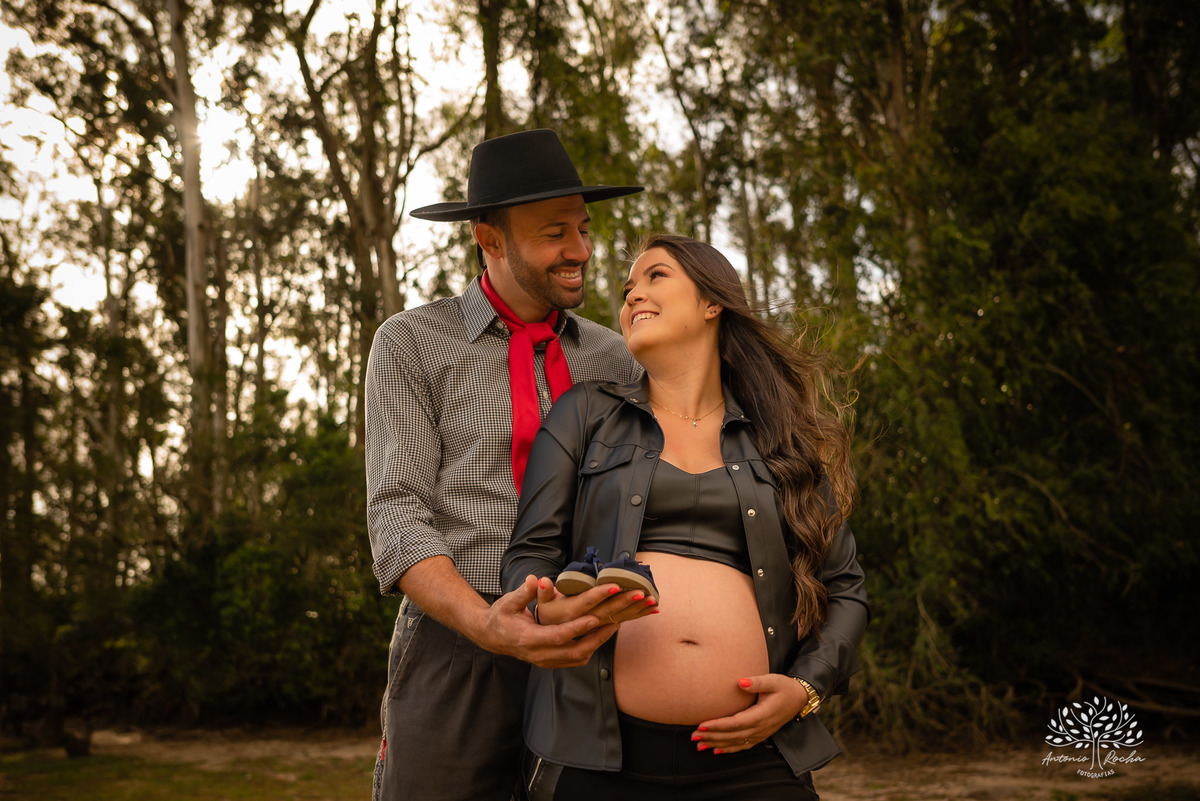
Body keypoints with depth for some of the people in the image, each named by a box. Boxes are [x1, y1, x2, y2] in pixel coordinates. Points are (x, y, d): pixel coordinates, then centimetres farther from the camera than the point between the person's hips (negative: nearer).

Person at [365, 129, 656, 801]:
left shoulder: (615, 360, 13)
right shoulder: (411, 344, 4)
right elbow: (398, 515, -6)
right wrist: (484, 624, -24)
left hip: (590, 654, 3)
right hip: (458, 652, -2)